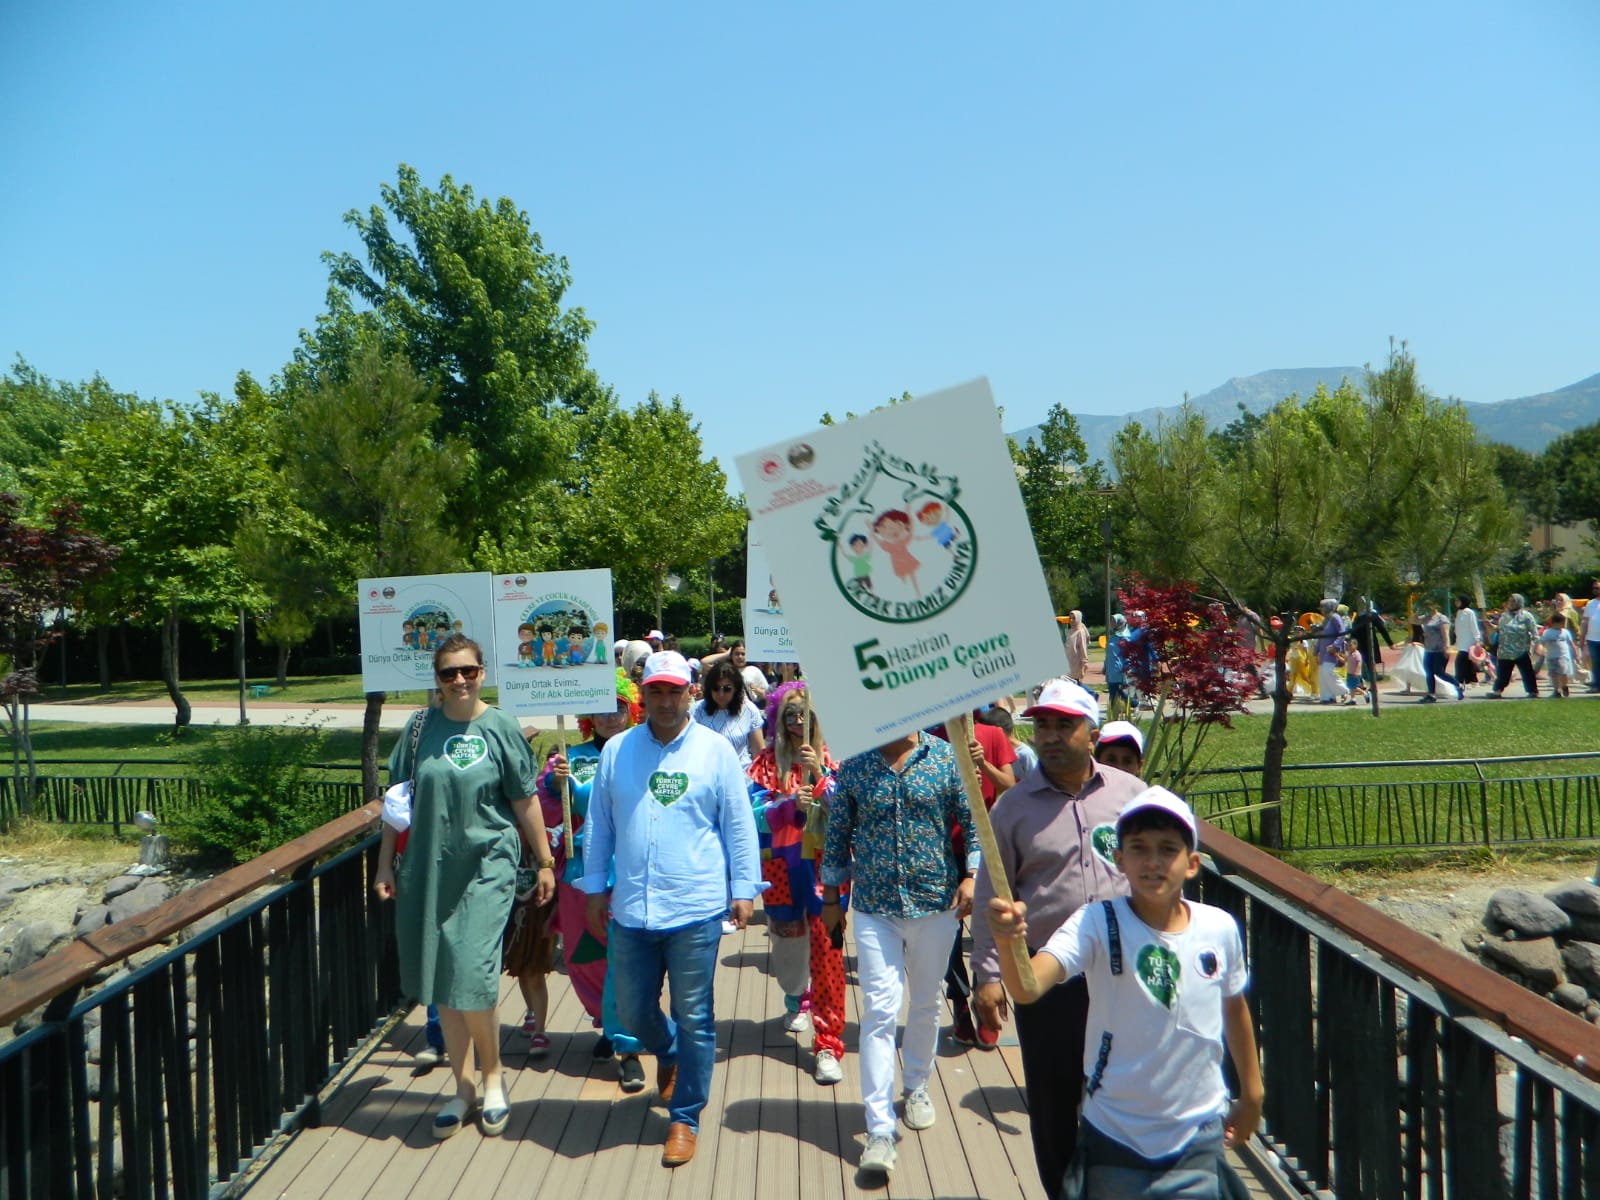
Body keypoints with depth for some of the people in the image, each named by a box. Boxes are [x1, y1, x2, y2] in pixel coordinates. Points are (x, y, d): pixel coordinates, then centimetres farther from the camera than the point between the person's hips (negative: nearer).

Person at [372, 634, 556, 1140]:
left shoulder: (500, 728, -3)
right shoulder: (422, 728, 3)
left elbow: (525, 801, 2)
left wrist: (545, 862, 3)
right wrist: (385, 865, 8)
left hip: (486, 868, -3)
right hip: (429, 870, 3)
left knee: (472, 977, -10)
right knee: (441, 984, 9)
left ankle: (491, 1076, 16)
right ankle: (463, 1087, 26)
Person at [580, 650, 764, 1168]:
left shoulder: (715, 750, -3)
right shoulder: (616, 750, 4)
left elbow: (738, 825, 1)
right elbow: (599, 825, 11)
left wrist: (742, 888, 0)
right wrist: (595, 886, 11)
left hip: (695, 910, -3)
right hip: (631, 910, 3)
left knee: (693, 1020, 6)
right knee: (632, 1011, 15)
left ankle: (684, 1119, 24)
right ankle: (669, 1055, 48)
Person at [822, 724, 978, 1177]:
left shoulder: (946, 757, -5)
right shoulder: (854, 764, -4)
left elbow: (971, 821, 1)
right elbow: (838, 834, 4)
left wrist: (970, 876, -10)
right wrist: (831, 897, 6)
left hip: (936, 902, 1)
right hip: (874, 906, -1)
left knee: (926, 1004, 17)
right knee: (879, 1010, -6)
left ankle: (916, 1085, 41)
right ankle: (879, 1128, -1)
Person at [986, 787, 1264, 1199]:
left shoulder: (1220, 928, -9)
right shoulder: (1098, 924, -19)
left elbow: (1234, 1008, 10)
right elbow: (1028, 988, -34)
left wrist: (1252, 1093, 20)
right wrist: (1008, 942, -54)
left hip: (1199, 1138, 2)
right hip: (1114, 1137, -2)